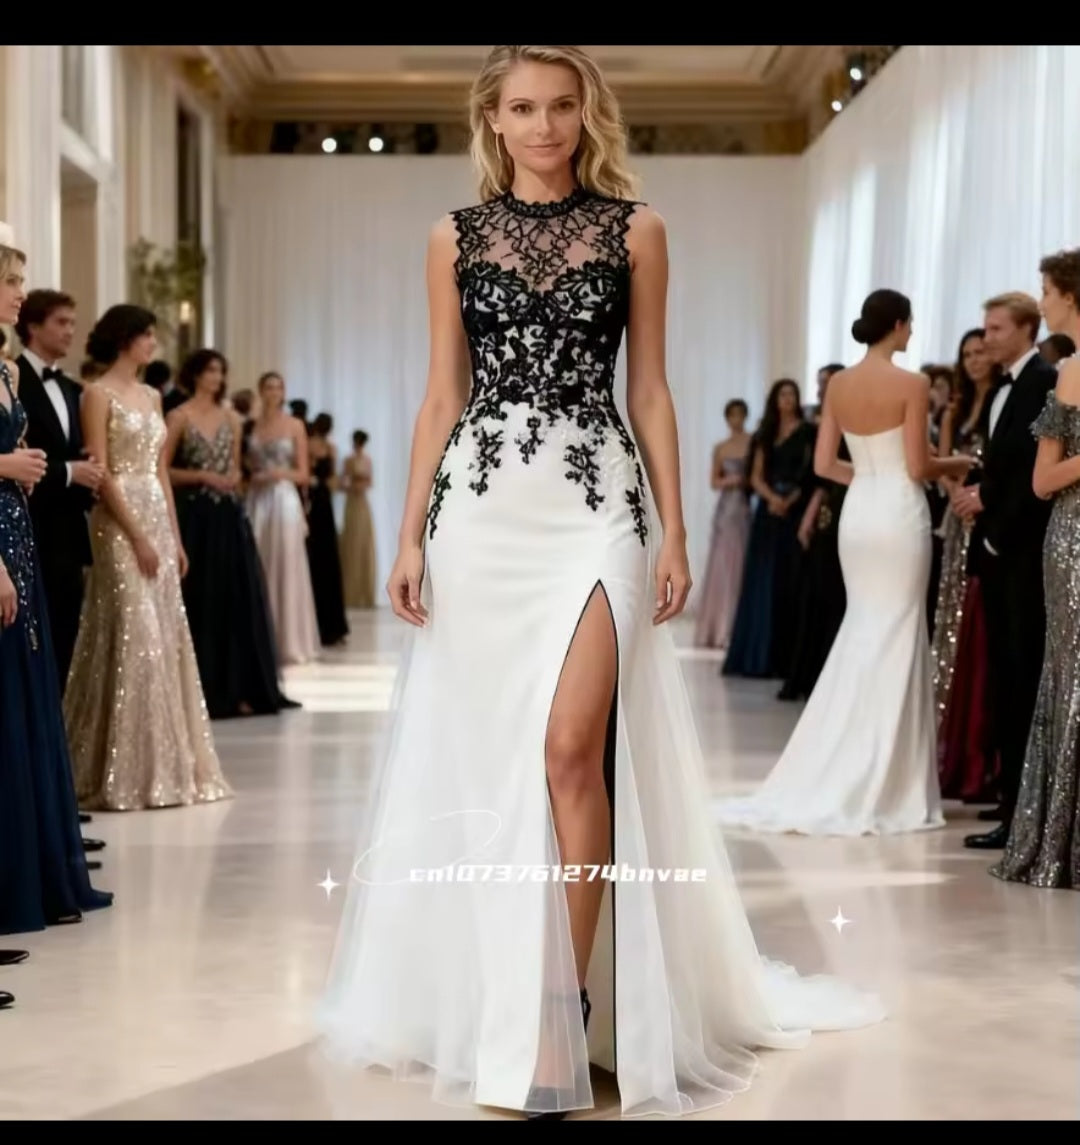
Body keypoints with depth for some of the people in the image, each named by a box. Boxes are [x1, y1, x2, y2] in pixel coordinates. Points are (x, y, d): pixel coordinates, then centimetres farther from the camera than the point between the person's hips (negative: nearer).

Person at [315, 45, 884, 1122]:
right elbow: (442, 395, 9)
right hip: (482, 505, 2)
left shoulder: (634, 230, 6)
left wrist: (673, 530, 1)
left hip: (596, 504, -2)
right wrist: (411, 535, 3)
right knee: (487, 754, 5)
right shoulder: (456, 237, 9)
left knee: (571, 746, -13)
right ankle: (497, 996, 20)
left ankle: (561, 1009, -4)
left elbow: (650, 391, 6)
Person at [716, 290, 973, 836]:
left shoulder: (838, 384, 6)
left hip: (857, 513, 6)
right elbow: (917, 468, -12)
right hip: (898, 515, -6)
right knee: (894, 640, 1)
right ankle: (881, 789, 5)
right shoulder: (912, 385, -11)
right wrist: (954, 465, 7)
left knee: (861, 634, 15)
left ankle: (829, 781, 15)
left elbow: (824, 465, 7)